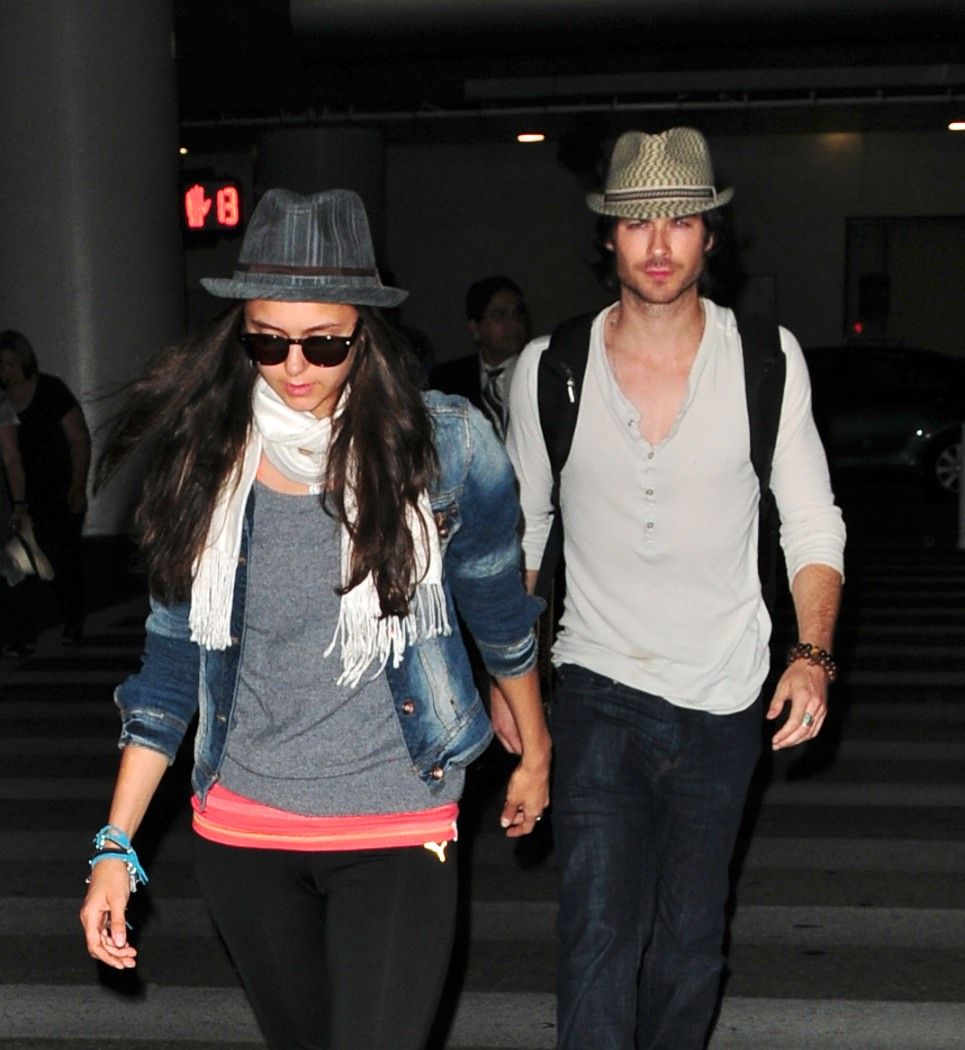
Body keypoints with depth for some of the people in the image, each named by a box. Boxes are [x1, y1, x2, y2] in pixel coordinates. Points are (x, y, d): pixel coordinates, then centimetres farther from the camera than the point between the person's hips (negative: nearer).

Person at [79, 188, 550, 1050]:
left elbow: (500, 613, 4)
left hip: (398, 831, -3)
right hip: (241, 828, 3)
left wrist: (536, 754, 15)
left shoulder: (444, 447, -11)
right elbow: (171, 661, 3)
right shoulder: (205, 461, -3)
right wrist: (116, 847, 2)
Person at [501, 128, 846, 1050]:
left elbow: (811, 524, 0)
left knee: (689, 940, 14)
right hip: (599, 692, -1)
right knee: (597, 935, -12)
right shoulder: (549, 369, -4)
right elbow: (518, 531, 8)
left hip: (724, 697, 1)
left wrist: (813, 653, -14)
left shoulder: (767, 360, -5)